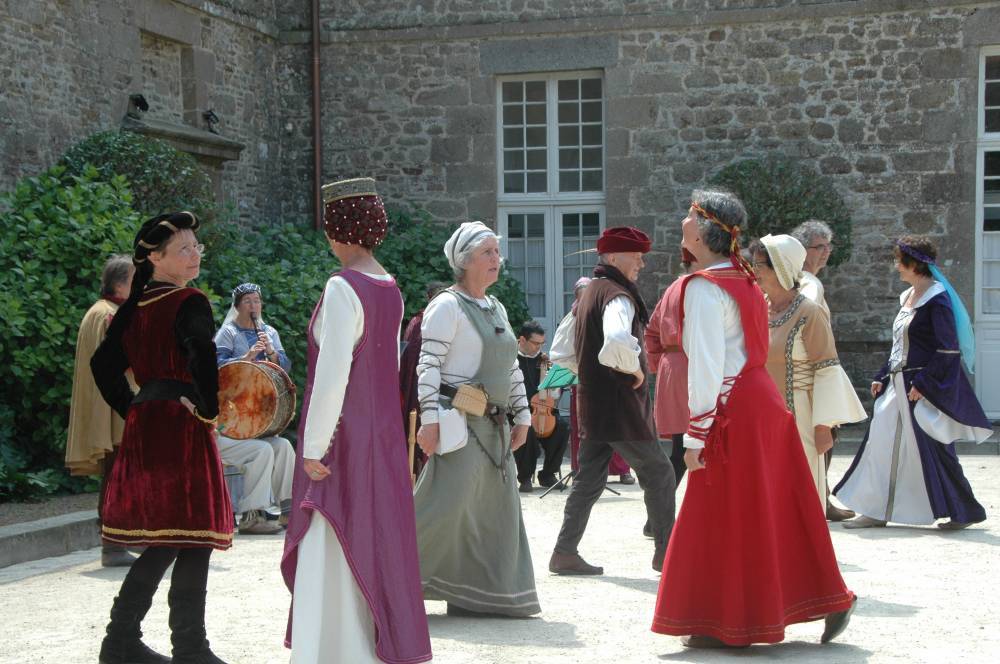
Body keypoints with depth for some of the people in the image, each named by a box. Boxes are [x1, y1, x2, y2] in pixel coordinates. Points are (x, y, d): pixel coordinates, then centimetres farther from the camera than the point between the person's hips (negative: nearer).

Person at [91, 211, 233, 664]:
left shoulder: (133, 308, 11)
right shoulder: (190, 304, -13)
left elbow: (104, 363, 15)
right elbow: (201, 357, -27)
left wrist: (130, 408, 17)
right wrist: (210, 411, -15)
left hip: (143, 429, 8)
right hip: (183, 434, -8)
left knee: (162, 544, 15)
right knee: (193, 541, -1)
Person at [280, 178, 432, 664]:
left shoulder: (344, 288, -17)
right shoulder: (390, 290, 8)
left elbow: (332, 373, -21)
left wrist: (314, 446, -17)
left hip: (344, 439, -9)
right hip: (382, 434, 9)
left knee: (333, 554, -3)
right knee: (377, 542, 16)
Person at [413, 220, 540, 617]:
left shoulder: (496, 309, 19)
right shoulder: (448, 305, -7)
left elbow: (511, 368, 23)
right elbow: (428, 364, -14)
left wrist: (522, 414, 18)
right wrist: (430, 418, -21)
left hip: (493, 426, 9)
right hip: (459, 422, -9)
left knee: (498, 508, 7)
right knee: (446, 504, -12)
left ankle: (482, 596, 14)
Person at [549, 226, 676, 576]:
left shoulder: (588, 294, 16)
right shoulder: (617, 295, -16)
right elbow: (618, 342, -38)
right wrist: (635, 369, -20)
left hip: (591, 403, 9)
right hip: (621, 404, -9)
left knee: (589, 480, 12)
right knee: (659, 474, 3)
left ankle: (565, 553, 10)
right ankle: (666, 552, 7)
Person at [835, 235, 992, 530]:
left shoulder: (936, 299, -14)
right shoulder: (908, 296, 13)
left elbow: (948, 348, -18)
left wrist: (923, 384, -22)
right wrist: (883, 376, 15)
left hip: (926, 387, -9)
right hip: (900, 384, 9)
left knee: (934, 449, -3)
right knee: (883, 443, 6)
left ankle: (967, 511, 9)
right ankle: (876, 511, 11)